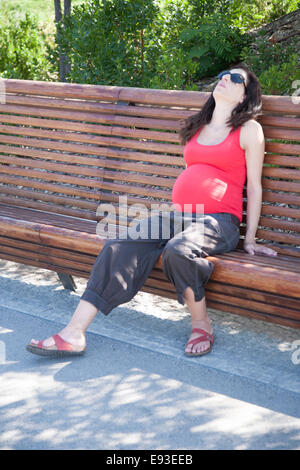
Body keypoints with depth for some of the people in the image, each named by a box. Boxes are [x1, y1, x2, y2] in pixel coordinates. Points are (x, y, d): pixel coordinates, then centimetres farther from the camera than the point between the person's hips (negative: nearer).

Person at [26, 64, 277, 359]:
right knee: (122, 245, -19)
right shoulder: (198, 126, 23)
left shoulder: (249, 129, 5)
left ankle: (201, 324, -13)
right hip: (179, 213, 6)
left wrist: (250, 239, 2)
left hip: (220, 220, -6)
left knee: (179, 249, -38)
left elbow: (254, 187, 4)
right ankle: (73, 333, -24)